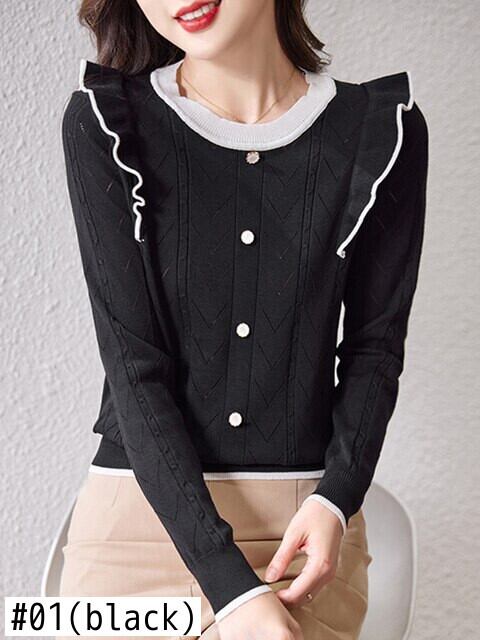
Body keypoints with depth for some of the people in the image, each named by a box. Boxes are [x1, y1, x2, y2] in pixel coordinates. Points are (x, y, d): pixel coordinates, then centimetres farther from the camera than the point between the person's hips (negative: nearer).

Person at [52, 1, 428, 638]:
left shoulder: (385, 130, -4)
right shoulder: (104, 125, -8)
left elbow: (376, 344, 5)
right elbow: (135, 368, -12)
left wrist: (336, 502, -11)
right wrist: (230, 585, -17)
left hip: (307, 518, 1)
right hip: (143, 508, 0)